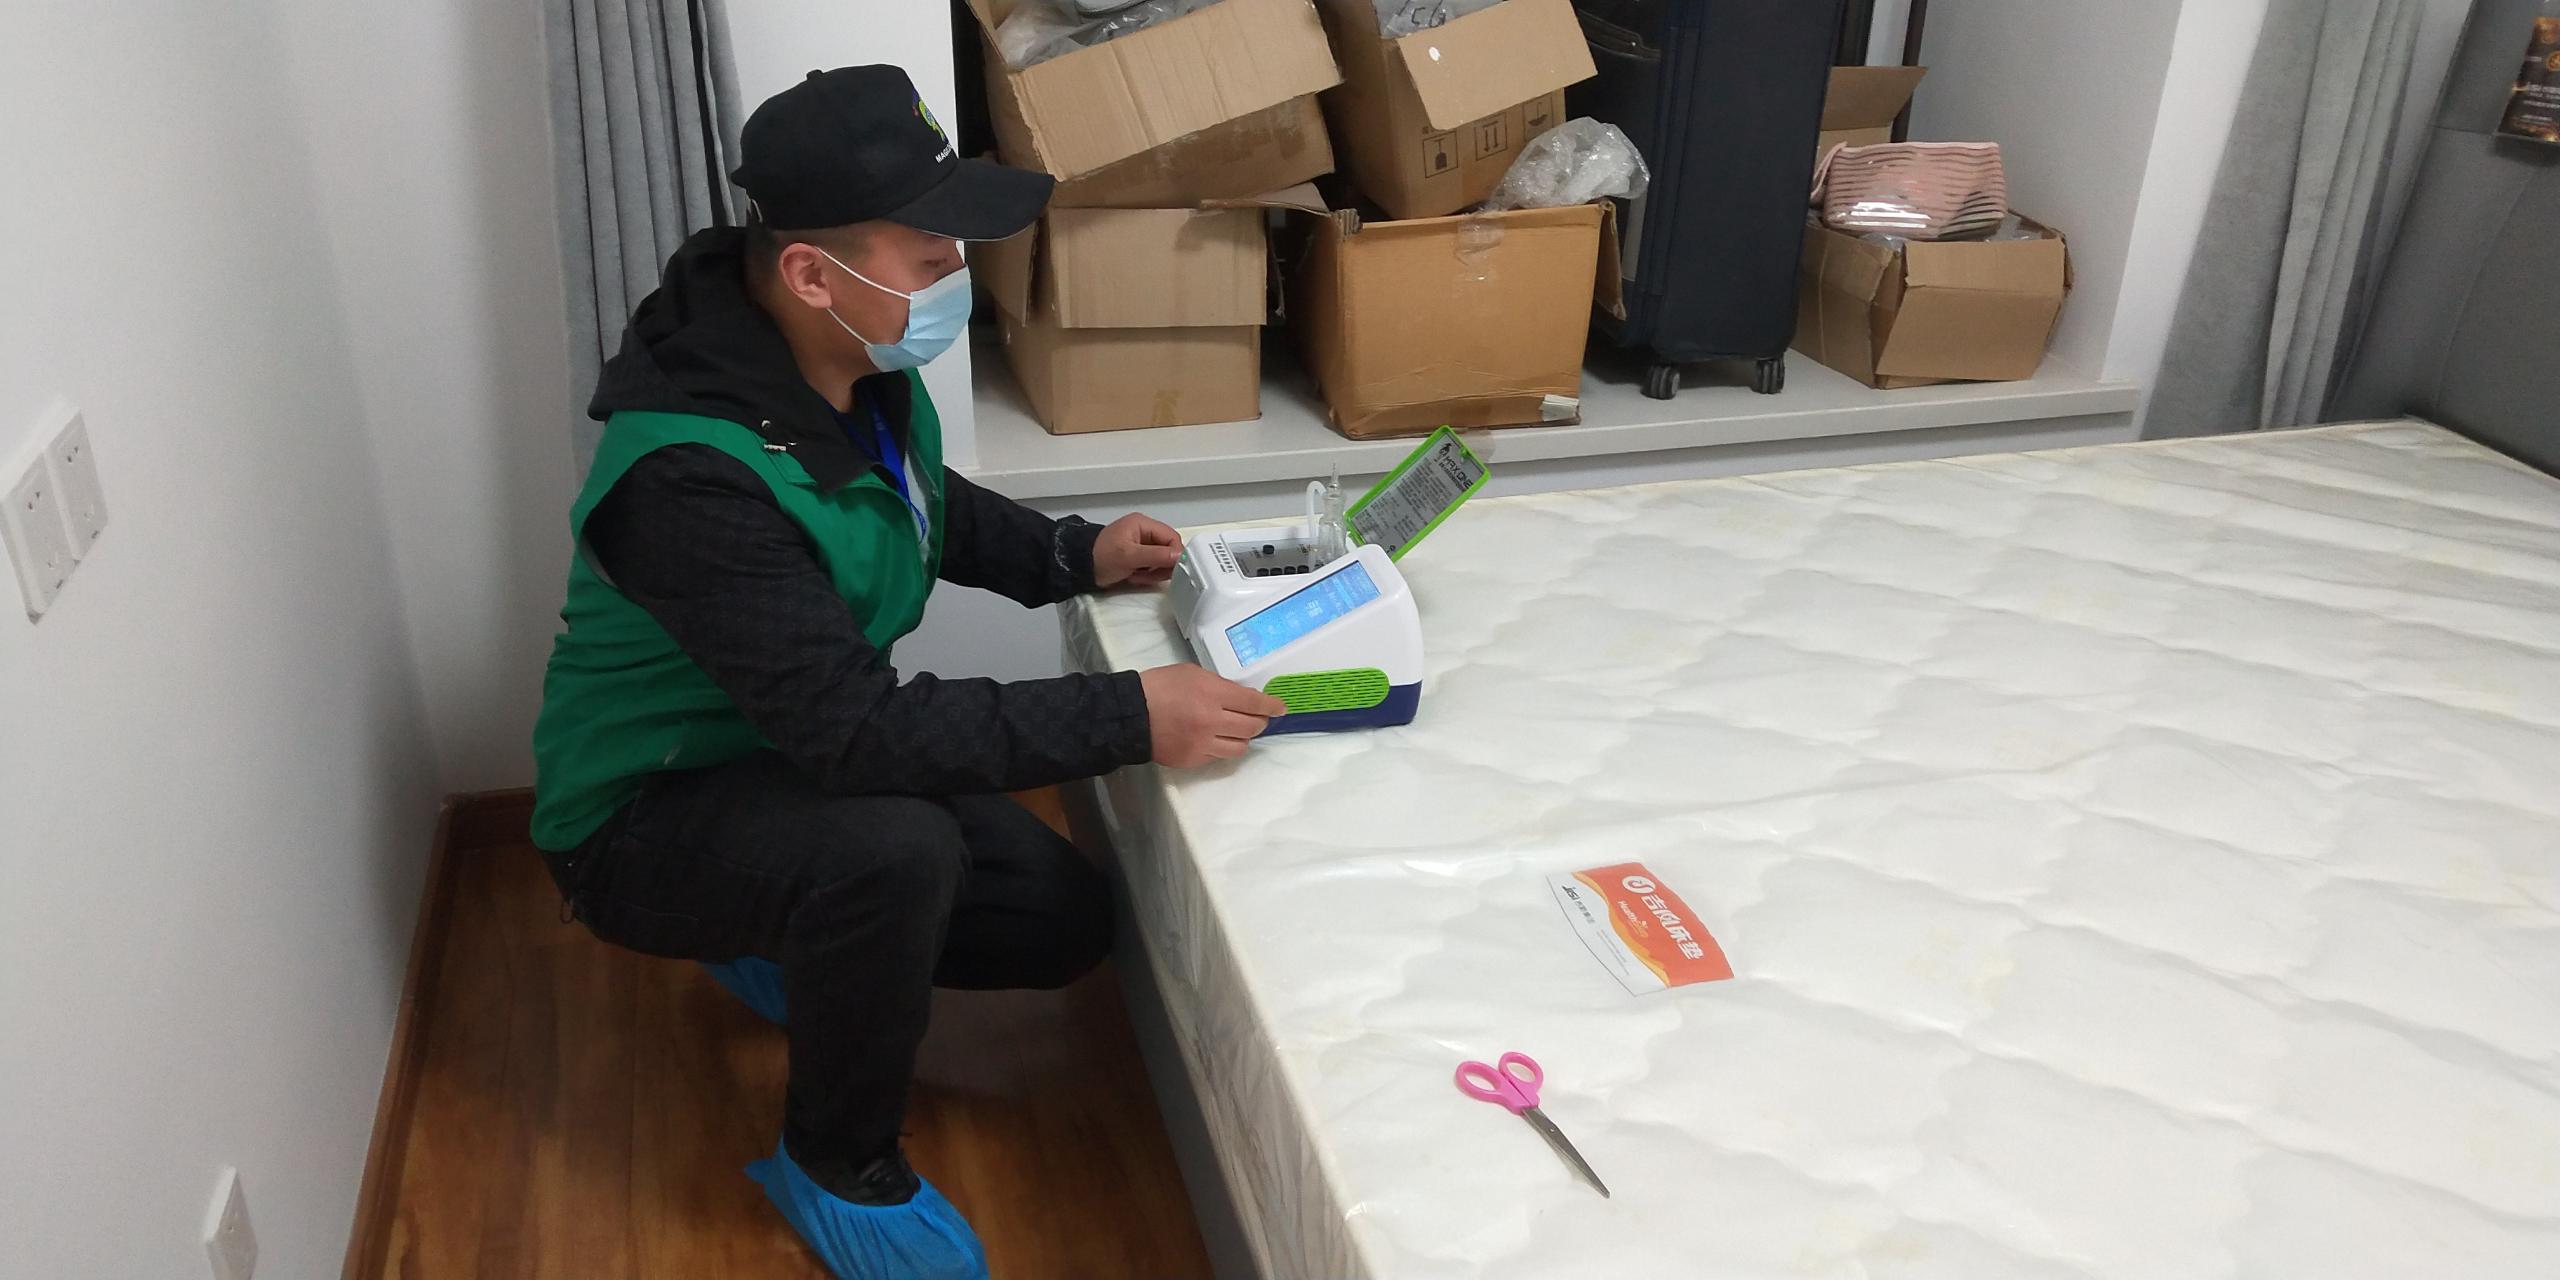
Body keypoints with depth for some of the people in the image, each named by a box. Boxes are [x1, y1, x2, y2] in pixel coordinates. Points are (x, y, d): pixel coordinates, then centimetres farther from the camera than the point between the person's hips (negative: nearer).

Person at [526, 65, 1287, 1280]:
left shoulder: (856, 362, -11)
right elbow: (857, 728, -38)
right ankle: (837, 1167, -8)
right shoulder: (689, 474, -36)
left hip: (799, 765, 8)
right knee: (897, 852, -36)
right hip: (648, 817, -7)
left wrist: (1074, 556, -5)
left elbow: (924, 502, 11)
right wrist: (1126, 717, -38)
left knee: (1065, 920, 2)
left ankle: (794, 943, 26)